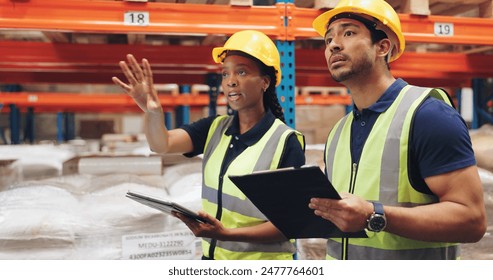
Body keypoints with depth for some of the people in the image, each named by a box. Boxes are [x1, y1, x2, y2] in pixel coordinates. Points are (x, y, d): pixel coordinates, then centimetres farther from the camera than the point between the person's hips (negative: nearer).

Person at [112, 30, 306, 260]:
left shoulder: (286, 142, -15)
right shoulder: (214, 129, -1)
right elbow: (162, 144, -15)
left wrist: (228, 234, -28)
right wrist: (153, 111, -35)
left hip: (262, 258, -4)